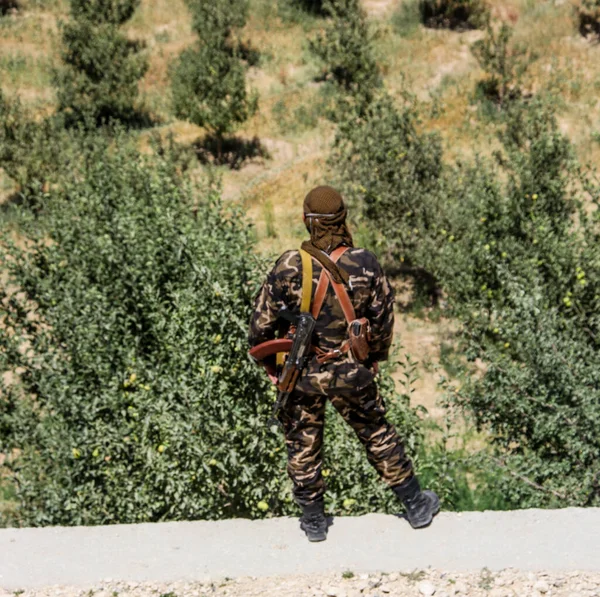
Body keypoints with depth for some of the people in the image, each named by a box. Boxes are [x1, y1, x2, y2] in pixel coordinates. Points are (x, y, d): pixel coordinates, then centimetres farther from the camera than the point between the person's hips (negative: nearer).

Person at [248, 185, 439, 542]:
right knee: (379, 435, 17)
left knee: (303, 446, 15)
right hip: (349, 372, 1)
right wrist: (376, 359, 17)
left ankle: (314, 522, 26)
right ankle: (416, 506, 30)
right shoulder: (365, 265, -11)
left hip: (300, 374, -1)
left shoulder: (290, 267, -15)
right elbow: (384, 318, 0)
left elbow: (263, 320, -8)